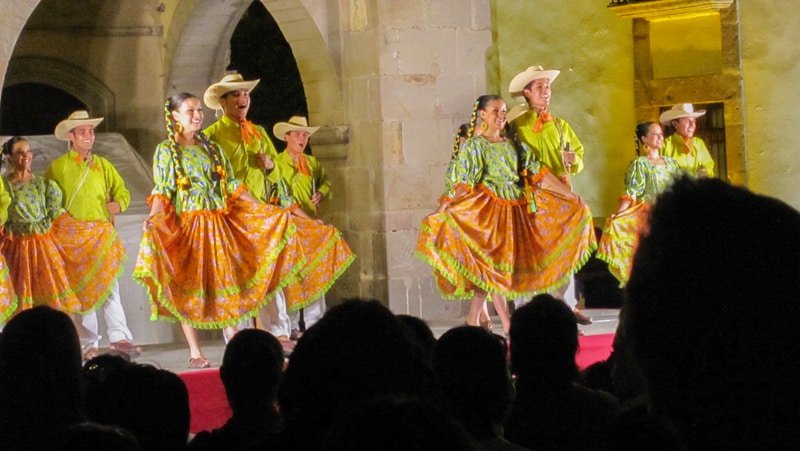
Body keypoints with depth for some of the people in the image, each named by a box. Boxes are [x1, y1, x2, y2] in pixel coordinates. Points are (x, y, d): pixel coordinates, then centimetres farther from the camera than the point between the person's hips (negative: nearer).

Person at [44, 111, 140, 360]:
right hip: (74, 236, -2)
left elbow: (122, 193, 16)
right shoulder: (57, 167, 6)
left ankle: (119, 337, -10)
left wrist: (115, 206, -4)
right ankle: (89, 344, 0)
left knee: (110, 285, -7)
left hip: (103, 233, 2)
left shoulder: (103, 165, 16)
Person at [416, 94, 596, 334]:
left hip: (515, 210, 5)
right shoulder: (473, 146, -3)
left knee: (486, 268, 6)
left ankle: (472, 320, 12)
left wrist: (571, 197, 3)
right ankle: (507, 325, -4)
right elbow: (464, 184, -12)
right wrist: (448, 213, -25)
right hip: (487, 209, -5)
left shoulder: (513, 144, 11)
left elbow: (539, 173, 8)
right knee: (493, 263, -5)